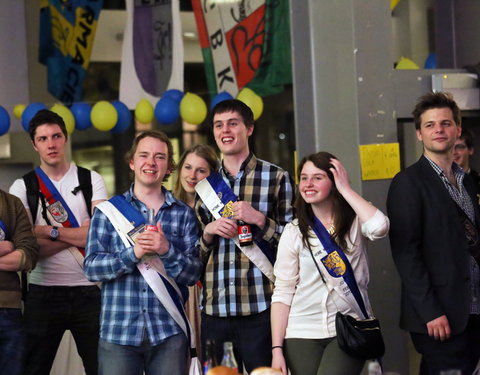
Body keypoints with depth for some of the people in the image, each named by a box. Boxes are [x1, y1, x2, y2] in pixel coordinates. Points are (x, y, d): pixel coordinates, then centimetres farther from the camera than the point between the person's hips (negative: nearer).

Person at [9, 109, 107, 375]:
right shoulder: (22, 188, 3)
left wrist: (51, 232, -11)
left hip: (89, 291, 0)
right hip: (43, 293, 0)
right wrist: (79, 235, -11)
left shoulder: (91, 181, 5)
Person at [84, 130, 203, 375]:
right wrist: (133, 253, -18)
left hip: (169, 334, 1)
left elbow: (193, 274, 3)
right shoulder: (108, 210, 6)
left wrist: (167, 251, -16)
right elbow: (91, 267, -2)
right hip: (118, 333, -1)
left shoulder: (183, 214, 8)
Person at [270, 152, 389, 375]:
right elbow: (282, 293, 2)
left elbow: (379, 227, -22)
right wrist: (277, 349, -4)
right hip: (303, 333, 2)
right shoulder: (293, 232, 4)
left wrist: (345, 189, -10)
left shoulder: (355, 222, 3)